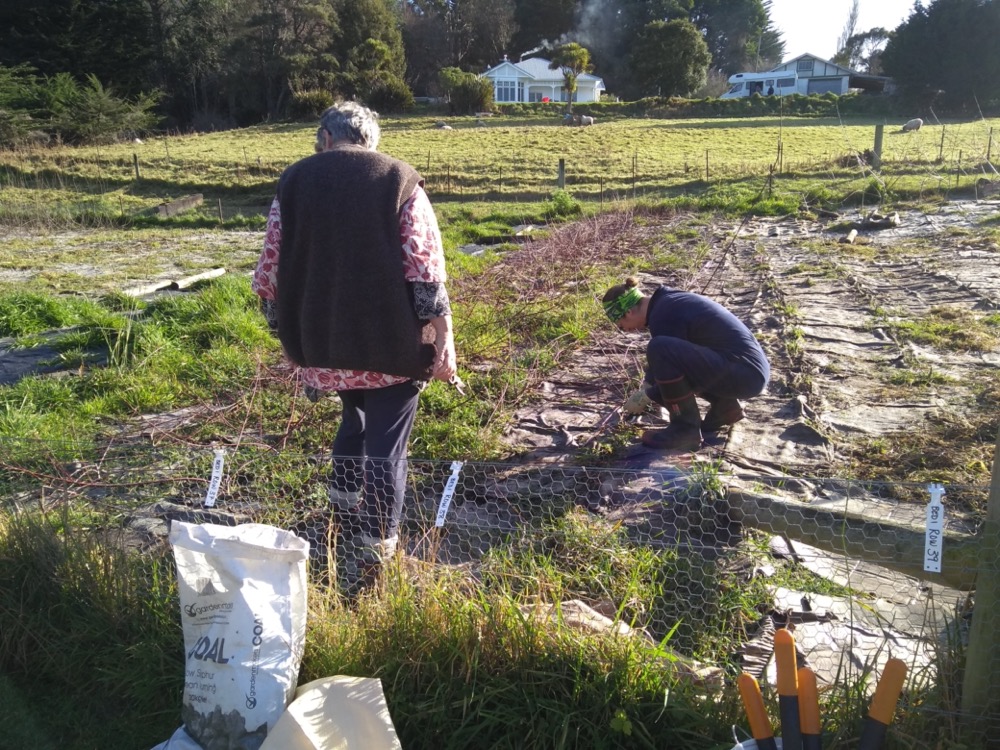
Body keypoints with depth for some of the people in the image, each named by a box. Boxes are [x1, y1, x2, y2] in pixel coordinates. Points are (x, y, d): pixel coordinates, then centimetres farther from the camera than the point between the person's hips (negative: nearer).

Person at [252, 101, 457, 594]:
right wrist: (441, 349, -5)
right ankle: (370, 567, 8)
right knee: (384, 451, 4)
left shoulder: (293, 182, 7)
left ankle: (344, 533, 36)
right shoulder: (400, 181, -2)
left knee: (355, 423, 27)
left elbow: (268, 275, 6)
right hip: (391, 346, -4)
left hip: (325, 347, 4)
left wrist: (291, 336, 19)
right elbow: (427, 273, -11)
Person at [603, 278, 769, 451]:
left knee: (660, 350, -23)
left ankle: (685, 430, -11)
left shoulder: (663, 316, -17)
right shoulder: (666, 302, 12)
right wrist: (646, 388, 33)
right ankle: (725, 406, 15)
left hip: (745, 373, -10)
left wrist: (644, 398, 6)